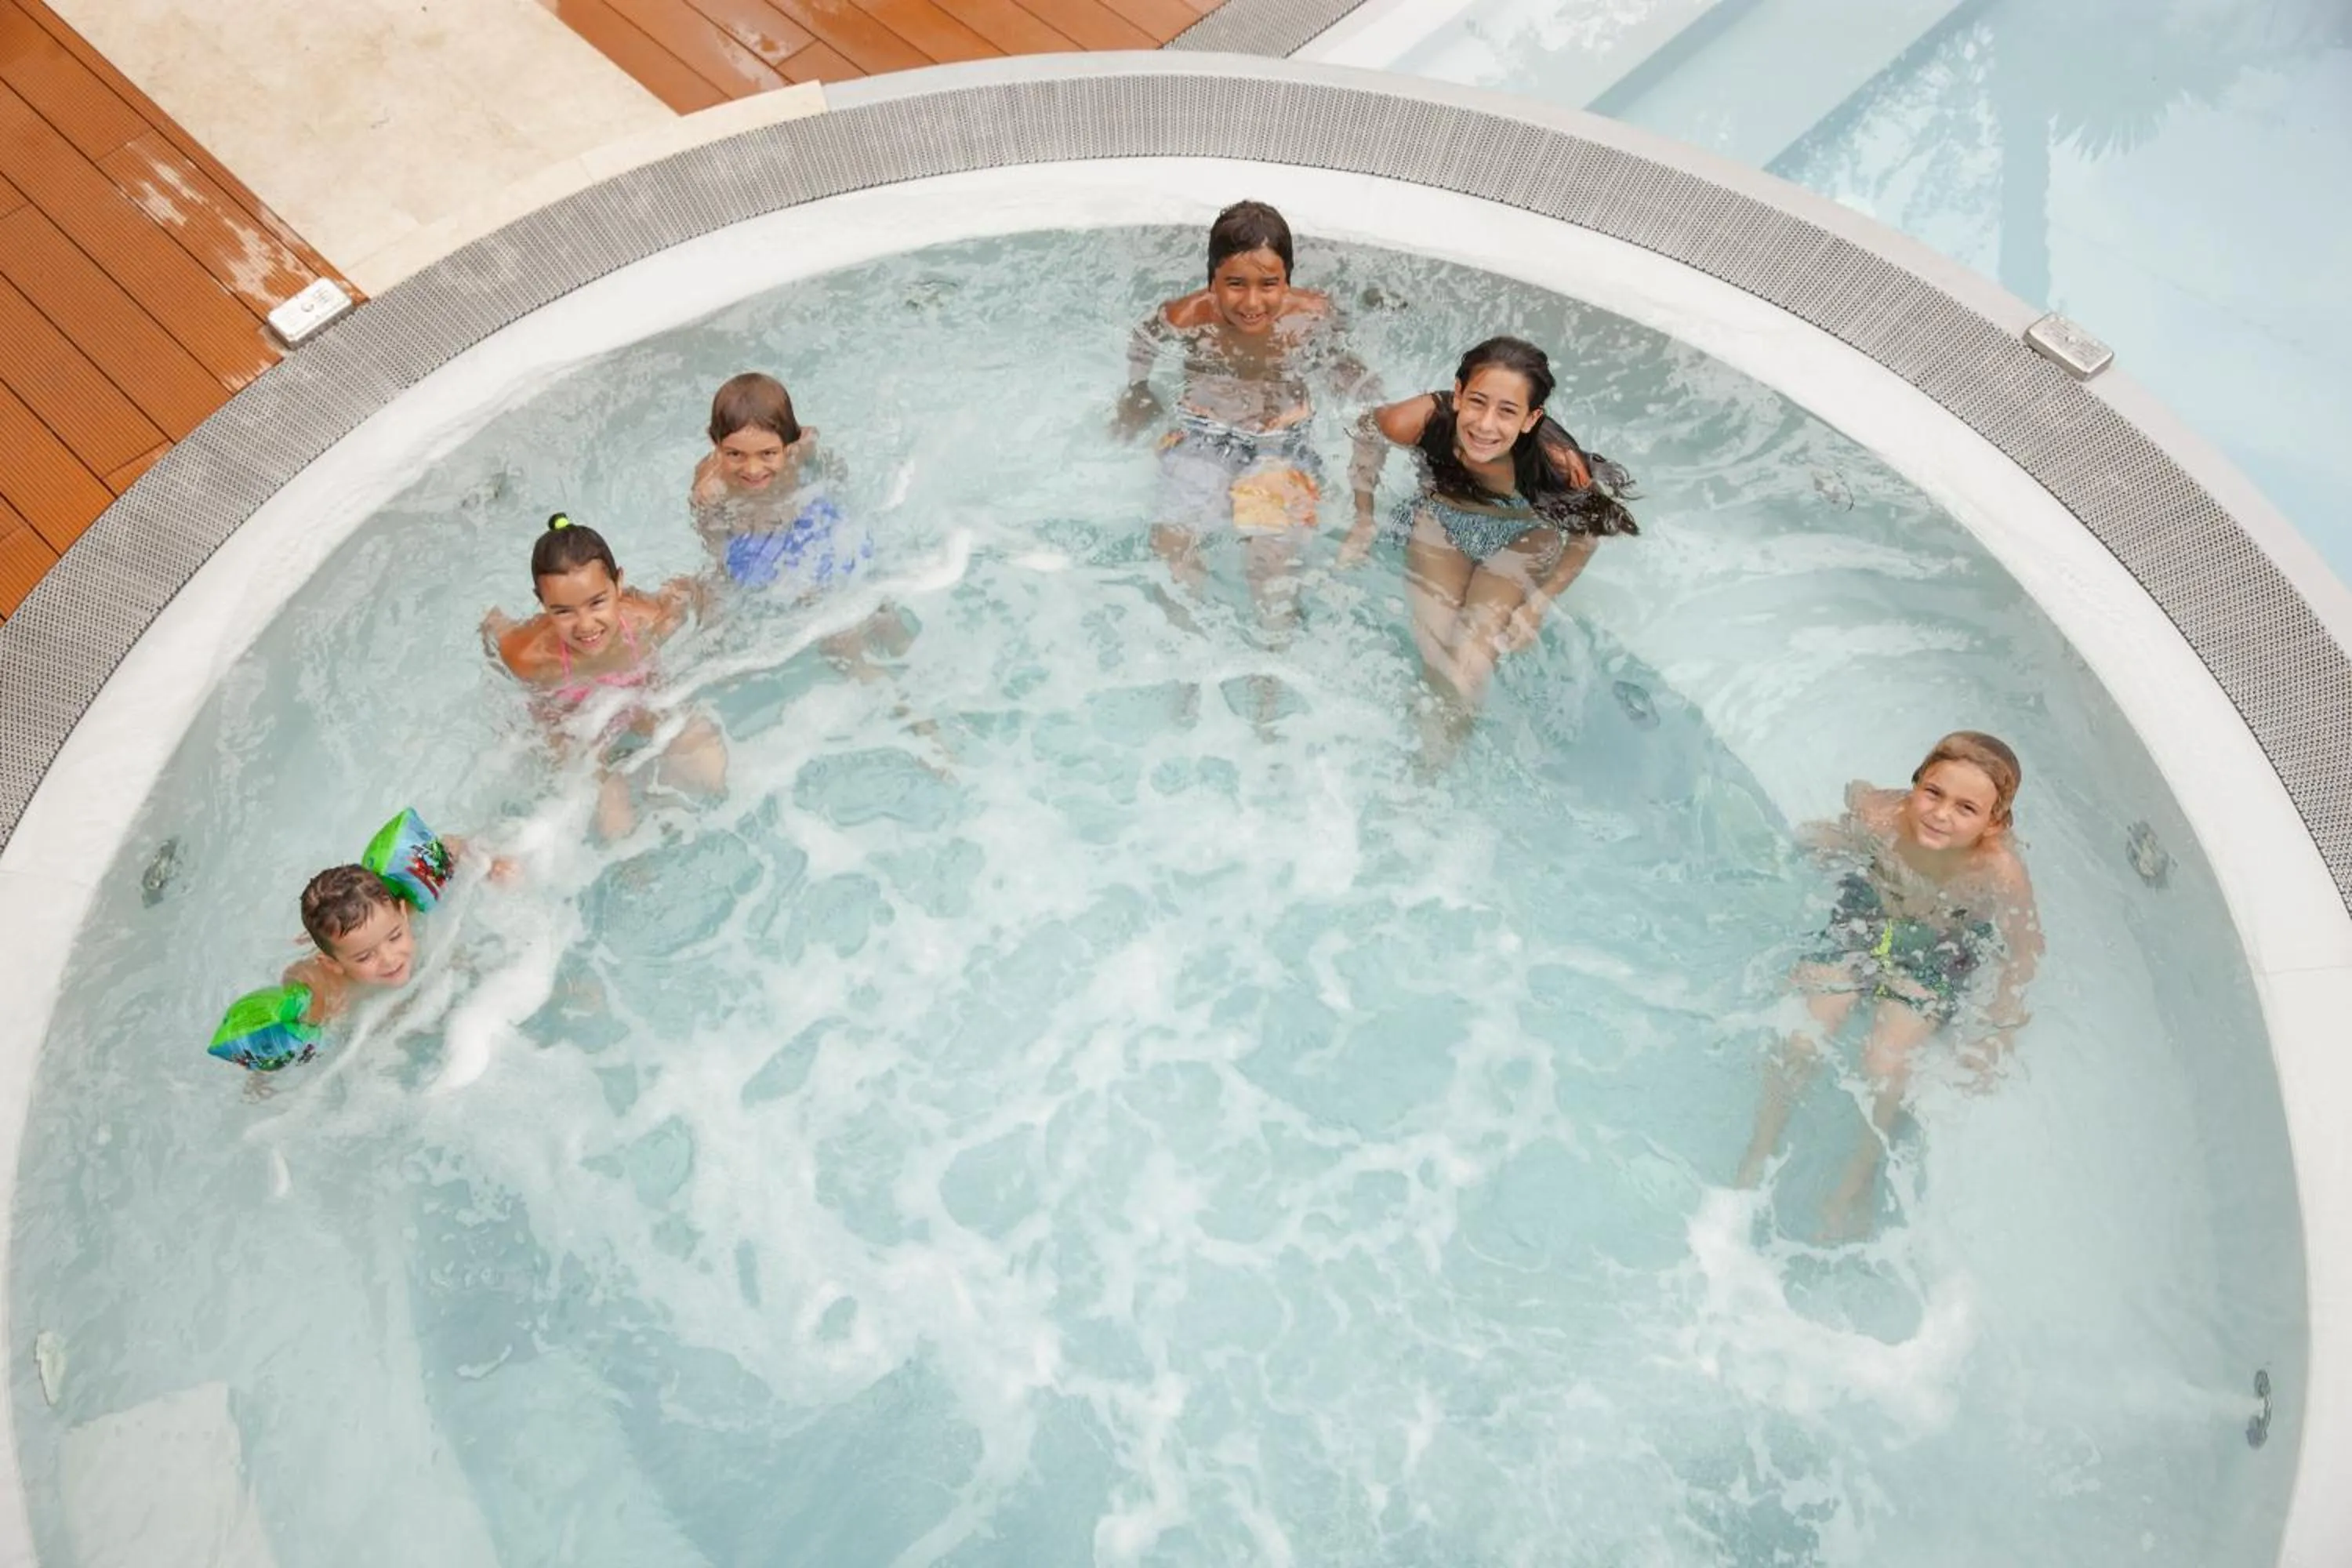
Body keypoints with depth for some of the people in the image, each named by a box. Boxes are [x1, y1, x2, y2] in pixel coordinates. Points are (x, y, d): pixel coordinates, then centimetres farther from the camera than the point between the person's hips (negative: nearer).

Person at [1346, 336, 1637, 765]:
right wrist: (1364, 518, -4)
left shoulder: (1557, 463, -37)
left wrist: (1538, 605, -14)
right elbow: (1368, 431, -9)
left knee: (1466, 671, -13)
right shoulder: (1422, 420, -34)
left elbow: (1591, 529, -15)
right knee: (1435, 656, -12)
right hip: (1441, 520, 2)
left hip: (1520, 541, -1)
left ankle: (1436, 761, 16)